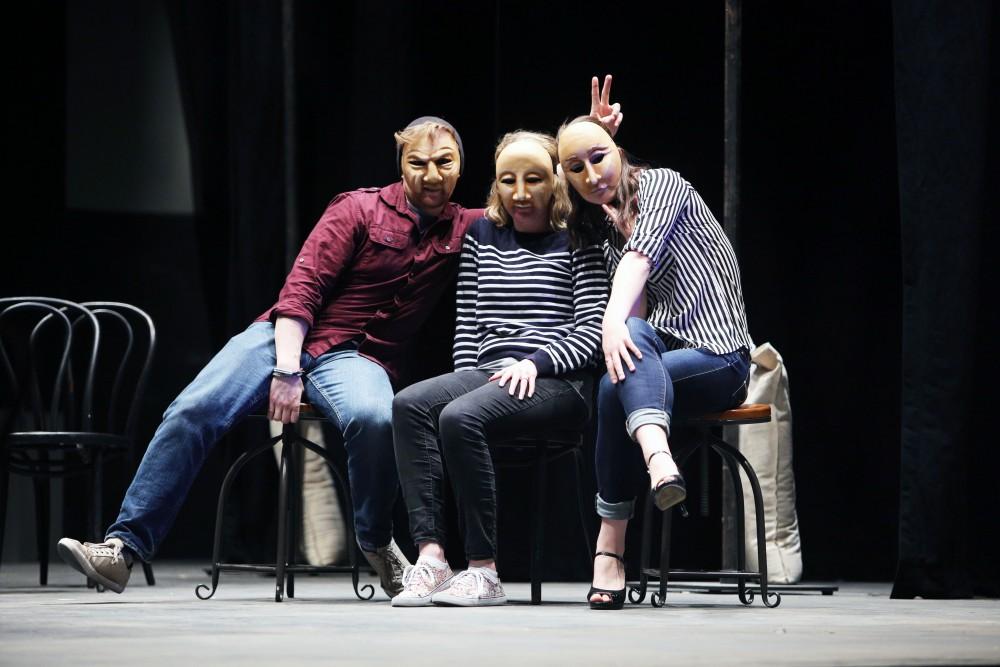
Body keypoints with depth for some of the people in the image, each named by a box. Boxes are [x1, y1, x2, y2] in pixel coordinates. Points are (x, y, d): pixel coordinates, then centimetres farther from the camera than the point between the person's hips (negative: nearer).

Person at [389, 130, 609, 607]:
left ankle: (483, 569, -28)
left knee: (460, 417, -32)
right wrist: (468, 378, 4)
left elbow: (593, 329, -3)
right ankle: (430, 554, -34)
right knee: (409, 404, -25)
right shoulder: (482, 235, 20)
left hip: (557, 382, -5)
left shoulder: (576, 241, 5)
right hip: (489, 373, 5)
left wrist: (535, 363, -15)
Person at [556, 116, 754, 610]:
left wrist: (615, 318, -39)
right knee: (634, 338, -34)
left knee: (616, 387, -33)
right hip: (659, 350, 5)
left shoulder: (662, 184, -3)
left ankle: (610, 548, -40)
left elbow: (642, 253, -23)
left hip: (718, 356, -4)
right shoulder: (599, 229, 18)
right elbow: (638, 313, 7)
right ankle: (658, 461, -56)